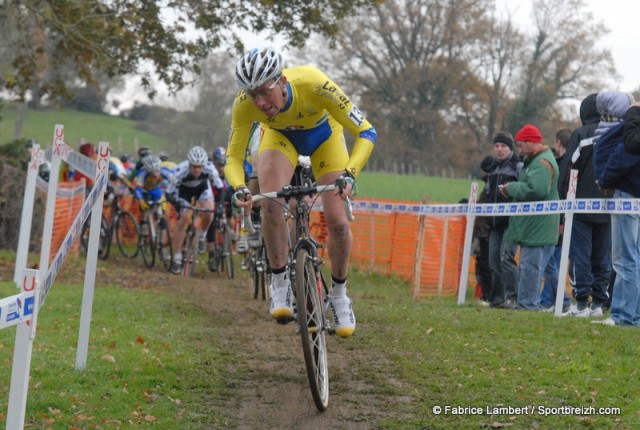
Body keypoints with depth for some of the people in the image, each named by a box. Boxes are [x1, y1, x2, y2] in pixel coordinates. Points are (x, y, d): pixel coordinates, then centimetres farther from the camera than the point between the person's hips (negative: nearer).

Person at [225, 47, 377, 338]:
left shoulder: (314, 85, -42)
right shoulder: (245, 104, -35)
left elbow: (366, 132, -37)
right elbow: (233, 157, -25)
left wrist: (350, 174, -52)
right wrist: (239, 188, -46)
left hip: (324, 135, -1)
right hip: (281, 137, 1)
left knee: (337, 221, -12)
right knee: (270, 204, -27)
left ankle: (339, 295, 13)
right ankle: (280, 283, -9)